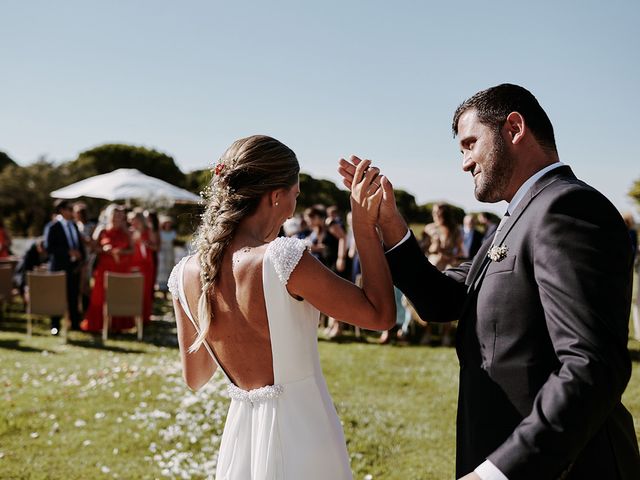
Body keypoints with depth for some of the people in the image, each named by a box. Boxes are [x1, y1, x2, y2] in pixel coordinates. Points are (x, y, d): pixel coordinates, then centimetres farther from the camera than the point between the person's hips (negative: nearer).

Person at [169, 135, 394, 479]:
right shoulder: (283, 259, -22)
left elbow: (194, 379, 9)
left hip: (241, 434, 5)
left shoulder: (186, 274, -4)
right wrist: (364, 227, -9)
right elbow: (380, 314, -13)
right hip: (300, 431, -5)